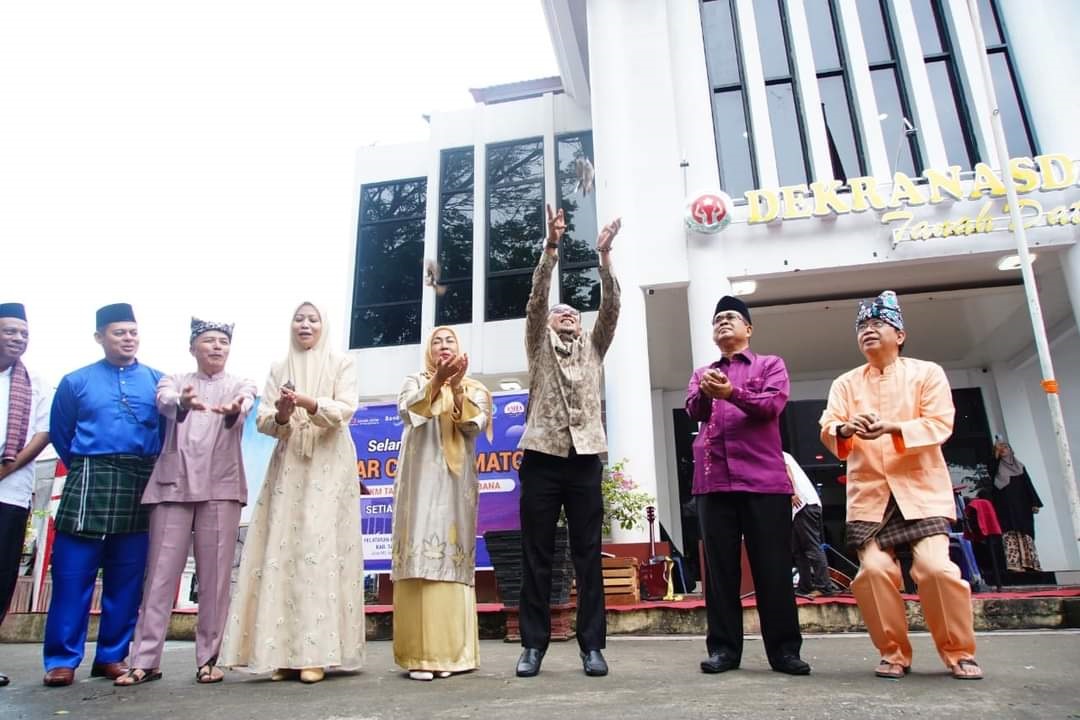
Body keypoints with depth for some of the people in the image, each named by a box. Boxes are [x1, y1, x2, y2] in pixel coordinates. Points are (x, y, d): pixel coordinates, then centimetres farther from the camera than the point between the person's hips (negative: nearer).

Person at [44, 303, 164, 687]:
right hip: (89, 483, -1)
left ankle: (112, 656, 16)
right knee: (73, 574, -2)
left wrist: (151, 471, 4)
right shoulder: (76, 381, 7)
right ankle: (62, 659, 8)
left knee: (127, 578, 6)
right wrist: (84, 469, 12)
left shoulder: (157, 380, 6)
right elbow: (59, 434, 13)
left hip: (141, 486, 1)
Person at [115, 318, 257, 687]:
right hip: (172, 484, 1)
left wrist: (234, 409, -40)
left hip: (221, 486, -1)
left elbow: (244, 407, -14)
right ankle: (145, 659, 8)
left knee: (215, 574, -1)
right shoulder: (174, 381, 13)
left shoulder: (240, 385, 11)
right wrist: (185, 402, -38)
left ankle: (208, 658, 6)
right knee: (161, 571, 0)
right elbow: (165, 403, -12)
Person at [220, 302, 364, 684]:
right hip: (288, 466, 3)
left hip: (329, 467, -3)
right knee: (282, 549, -4)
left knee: (320, 548, -10)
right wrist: (281, 416, -14)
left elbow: (345, 410, -6)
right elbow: (263, 420, 8)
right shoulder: (279, 370, 16)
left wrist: (308, 403, -21)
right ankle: (285, 652, 1)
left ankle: (316, 654, -8)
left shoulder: (341, 363, 7)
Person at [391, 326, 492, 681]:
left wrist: (456, 386, -12)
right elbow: (407, 411, -6)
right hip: (421, 478, -1)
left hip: (455, 480, 1)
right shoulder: (415, 381, 16)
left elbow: (475, 424, -2)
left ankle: (450, 651, 0)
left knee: (452, 559, -4)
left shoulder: (474, 388, 17)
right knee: (419, 559, -9)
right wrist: (438, 379, -17)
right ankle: (420, 655, -9)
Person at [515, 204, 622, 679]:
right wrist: (551, 247, -13)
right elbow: (536, 298, -2)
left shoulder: (593, 347, 18)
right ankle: (534, 644, 11)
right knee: (536, 557, 3)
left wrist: (604, 255, -6)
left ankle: (592, 645, 9)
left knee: (588, 558, 3)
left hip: (585, 459, 1)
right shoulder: (539, 345, 13)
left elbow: (611, 307, 4)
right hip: (542, 457, -1)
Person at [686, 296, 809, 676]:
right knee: (720, 567, 4)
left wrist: (732, 393, -24)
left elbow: (772, 405, -7)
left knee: (772, 566, 1)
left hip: (763, 478, -2)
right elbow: (693, 410, 1)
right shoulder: (701, 374, 21)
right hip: (714, 480, 3)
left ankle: (784, 649, 10)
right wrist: (705, 393, -22)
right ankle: (723, 648, 10)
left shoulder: (771, 365, 12)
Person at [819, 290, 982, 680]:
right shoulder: (845, 383, 13)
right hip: (869, 493, 2)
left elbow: (940, 424, -7)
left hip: (921, 489, -2)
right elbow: (827, 430, -1)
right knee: (873, 570, -11)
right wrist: (845, 430, -25)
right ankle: (893, 653, 9)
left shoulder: (927, 372, 7)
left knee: (936, 567, -15)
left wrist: (892, 427, -23)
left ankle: (960, 653, 8)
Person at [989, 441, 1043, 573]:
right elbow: (991, 473, -13)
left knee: (1026, 533, 0)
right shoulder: (997, 467, 11)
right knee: (1011, 534, -13)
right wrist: (996, 455, -12)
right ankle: (1014, 564, -21)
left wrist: (1035, 503, 2)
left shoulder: (1019, 466, 18)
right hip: (1006, 506, -3)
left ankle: (1029, 563, 1)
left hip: (1022, 505, 3)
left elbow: (1028, 484, 12)